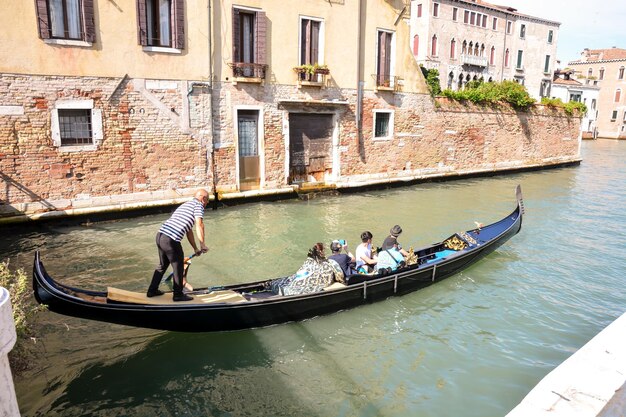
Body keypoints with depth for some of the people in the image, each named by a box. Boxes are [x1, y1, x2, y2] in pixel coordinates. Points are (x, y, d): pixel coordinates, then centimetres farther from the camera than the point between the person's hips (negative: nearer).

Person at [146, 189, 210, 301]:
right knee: (178, 267, 7)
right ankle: (178, 295, 18)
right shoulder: (198, 205, 1)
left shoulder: (186, 205, 27)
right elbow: (199, 225, -14)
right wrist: (202, 244, -7)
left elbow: (189, 230, 30)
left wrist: (195, 248, 33)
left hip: (160, 235, 9)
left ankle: (152, 290, 35)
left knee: (163, 265, 25)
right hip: (171, 240, -9)